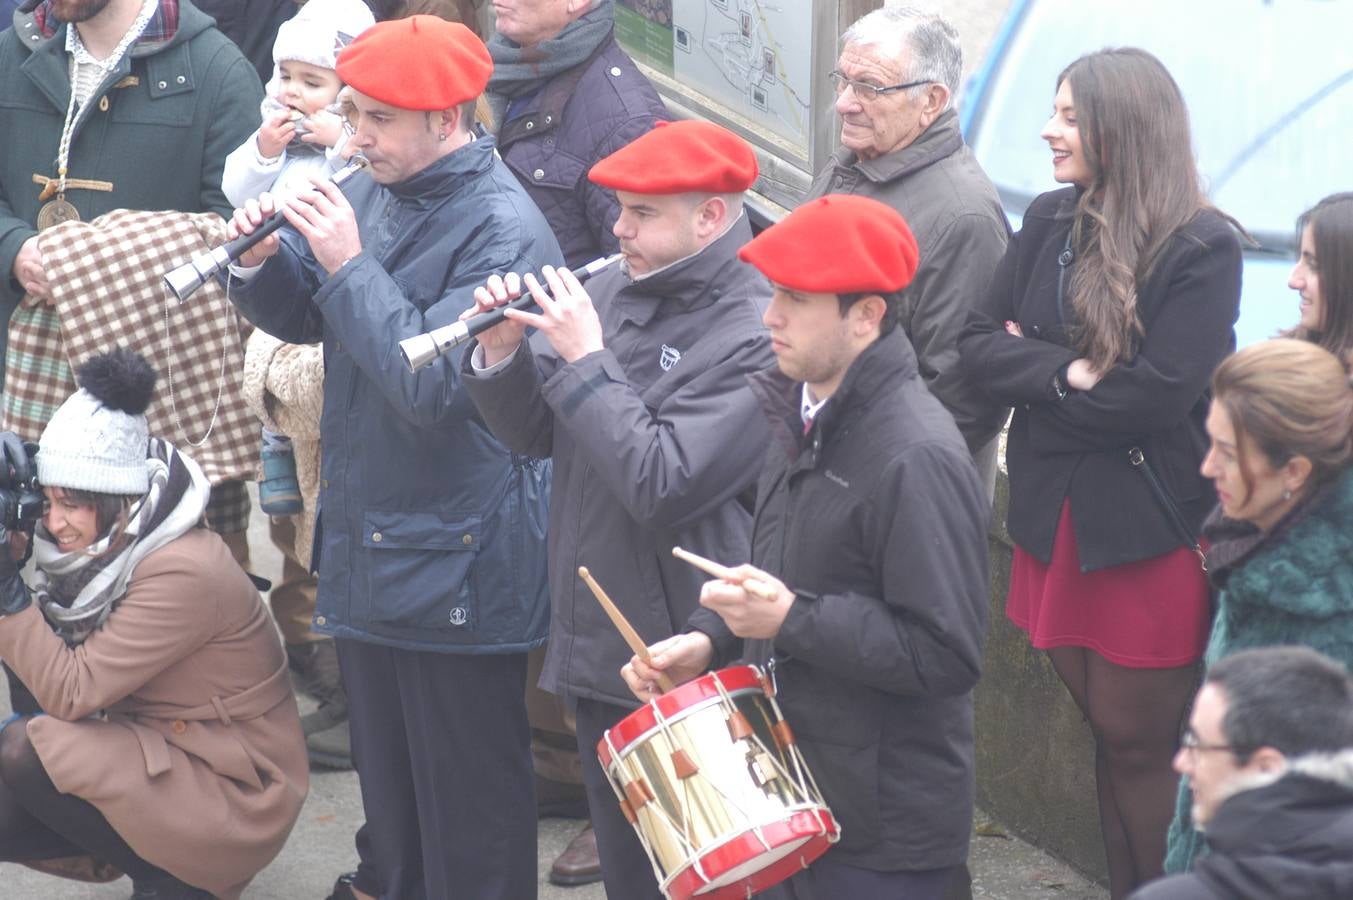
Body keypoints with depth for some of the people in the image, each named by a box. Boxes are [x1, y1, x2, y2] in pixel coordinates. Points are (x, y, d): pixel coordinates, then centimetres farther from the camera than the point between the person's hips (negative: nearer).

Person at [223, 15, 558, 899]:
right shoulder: (372, 193, 4)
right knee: (386, 774, 21)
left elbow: (435, 386, -28)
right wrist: (261, 260, -8)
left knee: (467, 798, 3)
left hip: (455, 561, -8)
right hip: (366, 545, 8)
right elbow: (299, 316, 13)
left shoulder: (502, 230, -20)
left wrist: (348, 263, -26)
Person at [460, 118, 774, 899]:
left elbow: (664, 488, -25)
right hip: (596, 650, 8)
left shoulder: (754, 336, -19)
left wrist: (585, 360, -20)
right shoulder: (615, 291, 6)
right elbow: (536, 433, 11)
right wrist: (502, 356, -8)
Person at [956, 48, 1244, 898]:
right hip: (1057, 517, 5)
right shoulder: (1051, 222, 5)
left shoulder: (1203, 248, -14)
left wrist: (1033, 373, -9)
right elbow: (979, 344, 0)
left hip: (1151, 533, -5)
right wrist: (1068, 373, -15)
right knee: (1107, 731, 14)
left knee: (1139, 743, 3)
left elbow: (1156, 397, -21)